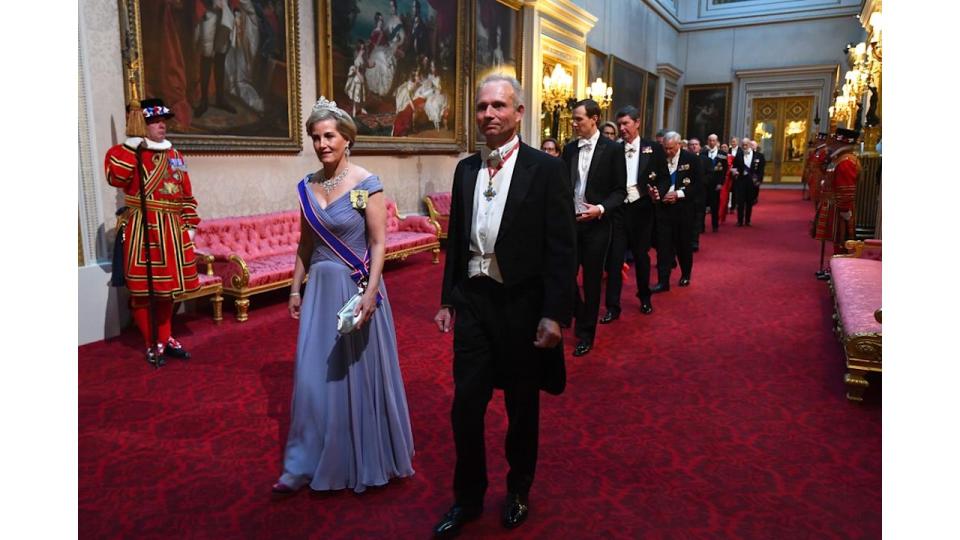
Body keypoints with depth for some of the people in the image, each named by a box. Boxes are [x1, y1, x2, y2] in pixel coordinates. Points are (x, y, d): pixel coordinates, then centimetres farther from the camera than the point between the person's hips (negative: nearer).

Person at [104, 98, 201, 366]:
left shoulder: (175, 155, 14)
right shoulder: (133, 153, -3)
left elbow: (186, 195, 16)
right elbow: (115, 176, -23)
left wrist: (190, 224, 11)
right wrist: (130, 147, -28)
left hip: (171, 230, 6)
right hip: (142, 229, -6)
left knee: (167, 287, 14)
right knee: (143, 289, 1)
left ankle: (165, 339, 28)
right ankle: (151, 344, 14)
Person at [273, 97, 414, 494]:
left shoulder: (367, 185, -10)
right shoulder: (307, 186, 6)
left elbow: (379, 243, -12)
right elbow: (305, 244, 12)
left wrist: (371, 292, -21)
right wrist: (295, 289, 10)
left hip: (356, 288, -5)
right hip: (319, 289, 5)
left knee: (358, 373, 7)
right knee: (313, 377, 7)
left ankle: (366, 463, 28)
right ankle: (307, 465, 22)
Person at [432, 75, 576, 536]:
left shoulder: (546, 169, -8)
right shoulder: (465, 169, 7)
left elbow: (562, 249, -11)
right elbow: (456, 240, 12)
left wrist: (555, 314, -15)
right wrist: (448, 299, 10)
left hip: (522, 306, -3)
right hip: (473, 302, 4)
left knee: (522, 409, 14)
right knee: (466, 406, 8)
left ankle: (518, 491, 38)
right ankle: (467, 497, 30)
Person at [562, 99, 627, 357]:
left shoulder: (613, 149, -5)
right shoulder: (569, 149, 7)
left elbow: (620, 190, -4)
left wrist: (601, 209, -19)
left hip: (596, 224, -4)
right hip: (569, 222, 4)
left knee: (592, 280, 6)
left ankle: (586, 334, 20)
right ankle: (581, 319, 28)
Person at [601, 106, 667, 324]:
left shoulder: (653, 148, 1)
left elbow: (665, 177, 4)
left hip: (641, 209, 0)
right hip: (617, 209, 0)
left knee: (641, 255, 14)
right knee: (614, 257, 0)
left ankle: (645, 297, 35)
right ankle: (613, 307, 7)